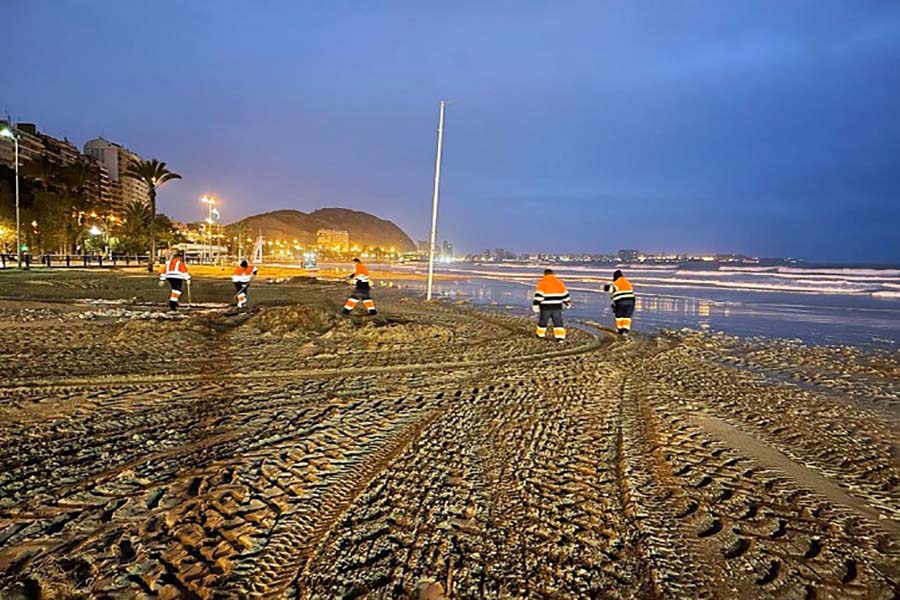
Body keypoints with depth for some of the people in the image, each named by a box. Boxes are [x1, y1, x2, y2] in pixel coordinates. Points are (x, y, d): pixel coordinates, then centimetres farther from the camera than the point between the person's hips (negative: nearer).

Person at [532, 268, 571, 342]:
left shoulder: (542, 283, -7)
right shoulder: (559, 282, 6)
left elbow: (538, 295, -14)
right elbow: (565, 294, 13)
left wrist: (535, 306, -10)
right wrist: (567, 303, 26)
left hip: (545, 308, -2)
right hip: (557, 307, 3)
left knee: (543, 321, 15)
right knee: (558, 322, 6)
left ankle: (541, 334, 31)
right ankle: (560, 337, -2)